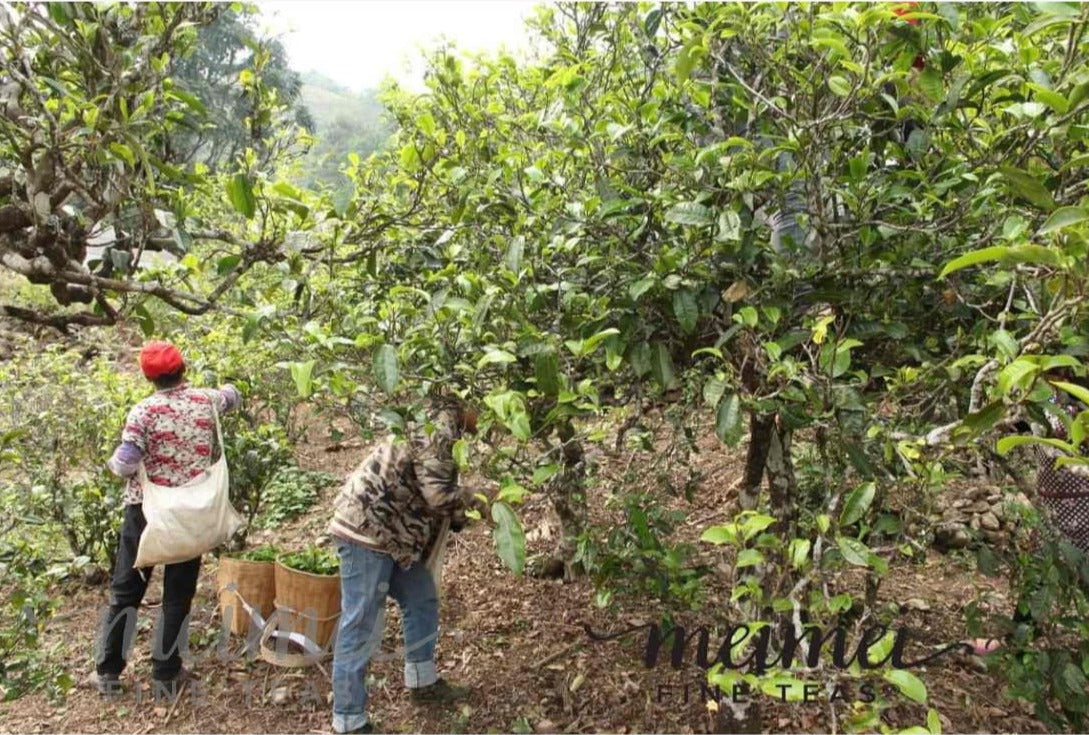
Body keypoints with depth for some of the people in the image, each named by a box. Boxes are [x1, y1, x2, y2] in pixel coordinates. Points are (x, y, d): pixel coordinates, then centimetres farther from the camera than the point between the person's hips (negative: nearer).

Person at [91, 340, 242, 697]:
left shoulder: (144, 410, -11)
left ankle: (108, 670, 24)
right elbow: (233, 396, 20)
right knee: (178, 594, 10)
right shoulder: (206, 401, -2)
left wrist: (112, 462, 7)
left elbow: (126, 464, -14)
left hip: (146, 509, -1)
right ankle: (166, 674, 17)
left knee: (126, 590, 15)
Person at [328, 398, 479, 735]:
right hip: (366, 529, -11)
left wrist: (462, 511, 9)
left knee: (422, 600, 19)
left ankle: (423, 682, 34)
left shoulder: (440, 426, 15)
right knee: (361, 626, -3)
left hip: (392, 531, 11)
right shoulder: (440, 426, -17)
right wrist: (476, 501, -6)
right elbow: (438, 494, -23)